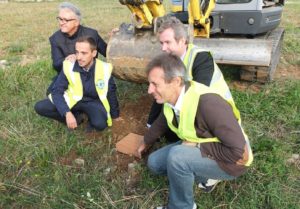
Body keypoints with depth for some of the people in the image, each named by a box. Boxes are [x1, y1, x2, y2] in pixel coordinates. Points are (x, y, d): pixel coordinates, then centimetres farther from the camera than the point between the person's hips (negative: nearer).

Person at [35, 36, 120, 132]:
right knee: (39, 107, -17)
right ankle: (75, 116, 1)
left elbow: (111, 93, -5)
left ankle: (92, 120, 4)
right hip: (73, 100, 2)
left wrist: (115, 116, 7)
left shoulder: (104, 69, -20)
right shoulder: (69, 66, -20)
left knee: (100, 124, -34)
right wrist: (67, 113, -32)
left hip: (94, 102, -2)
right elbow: (56, 91, -16)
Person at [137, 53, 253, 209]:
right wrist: (145, 143, 28)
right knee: (154, 162, 5)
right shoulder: (171, 98, -11)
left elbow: (238, 151, -34)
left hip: (230, 161, -7)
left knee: (177, 156, -31)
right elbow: (161, 123, 12)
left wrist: (198, 146, -25)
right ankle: (206, 176, 11)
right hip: (198, 149, 8)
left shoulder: (208, 103, -37)